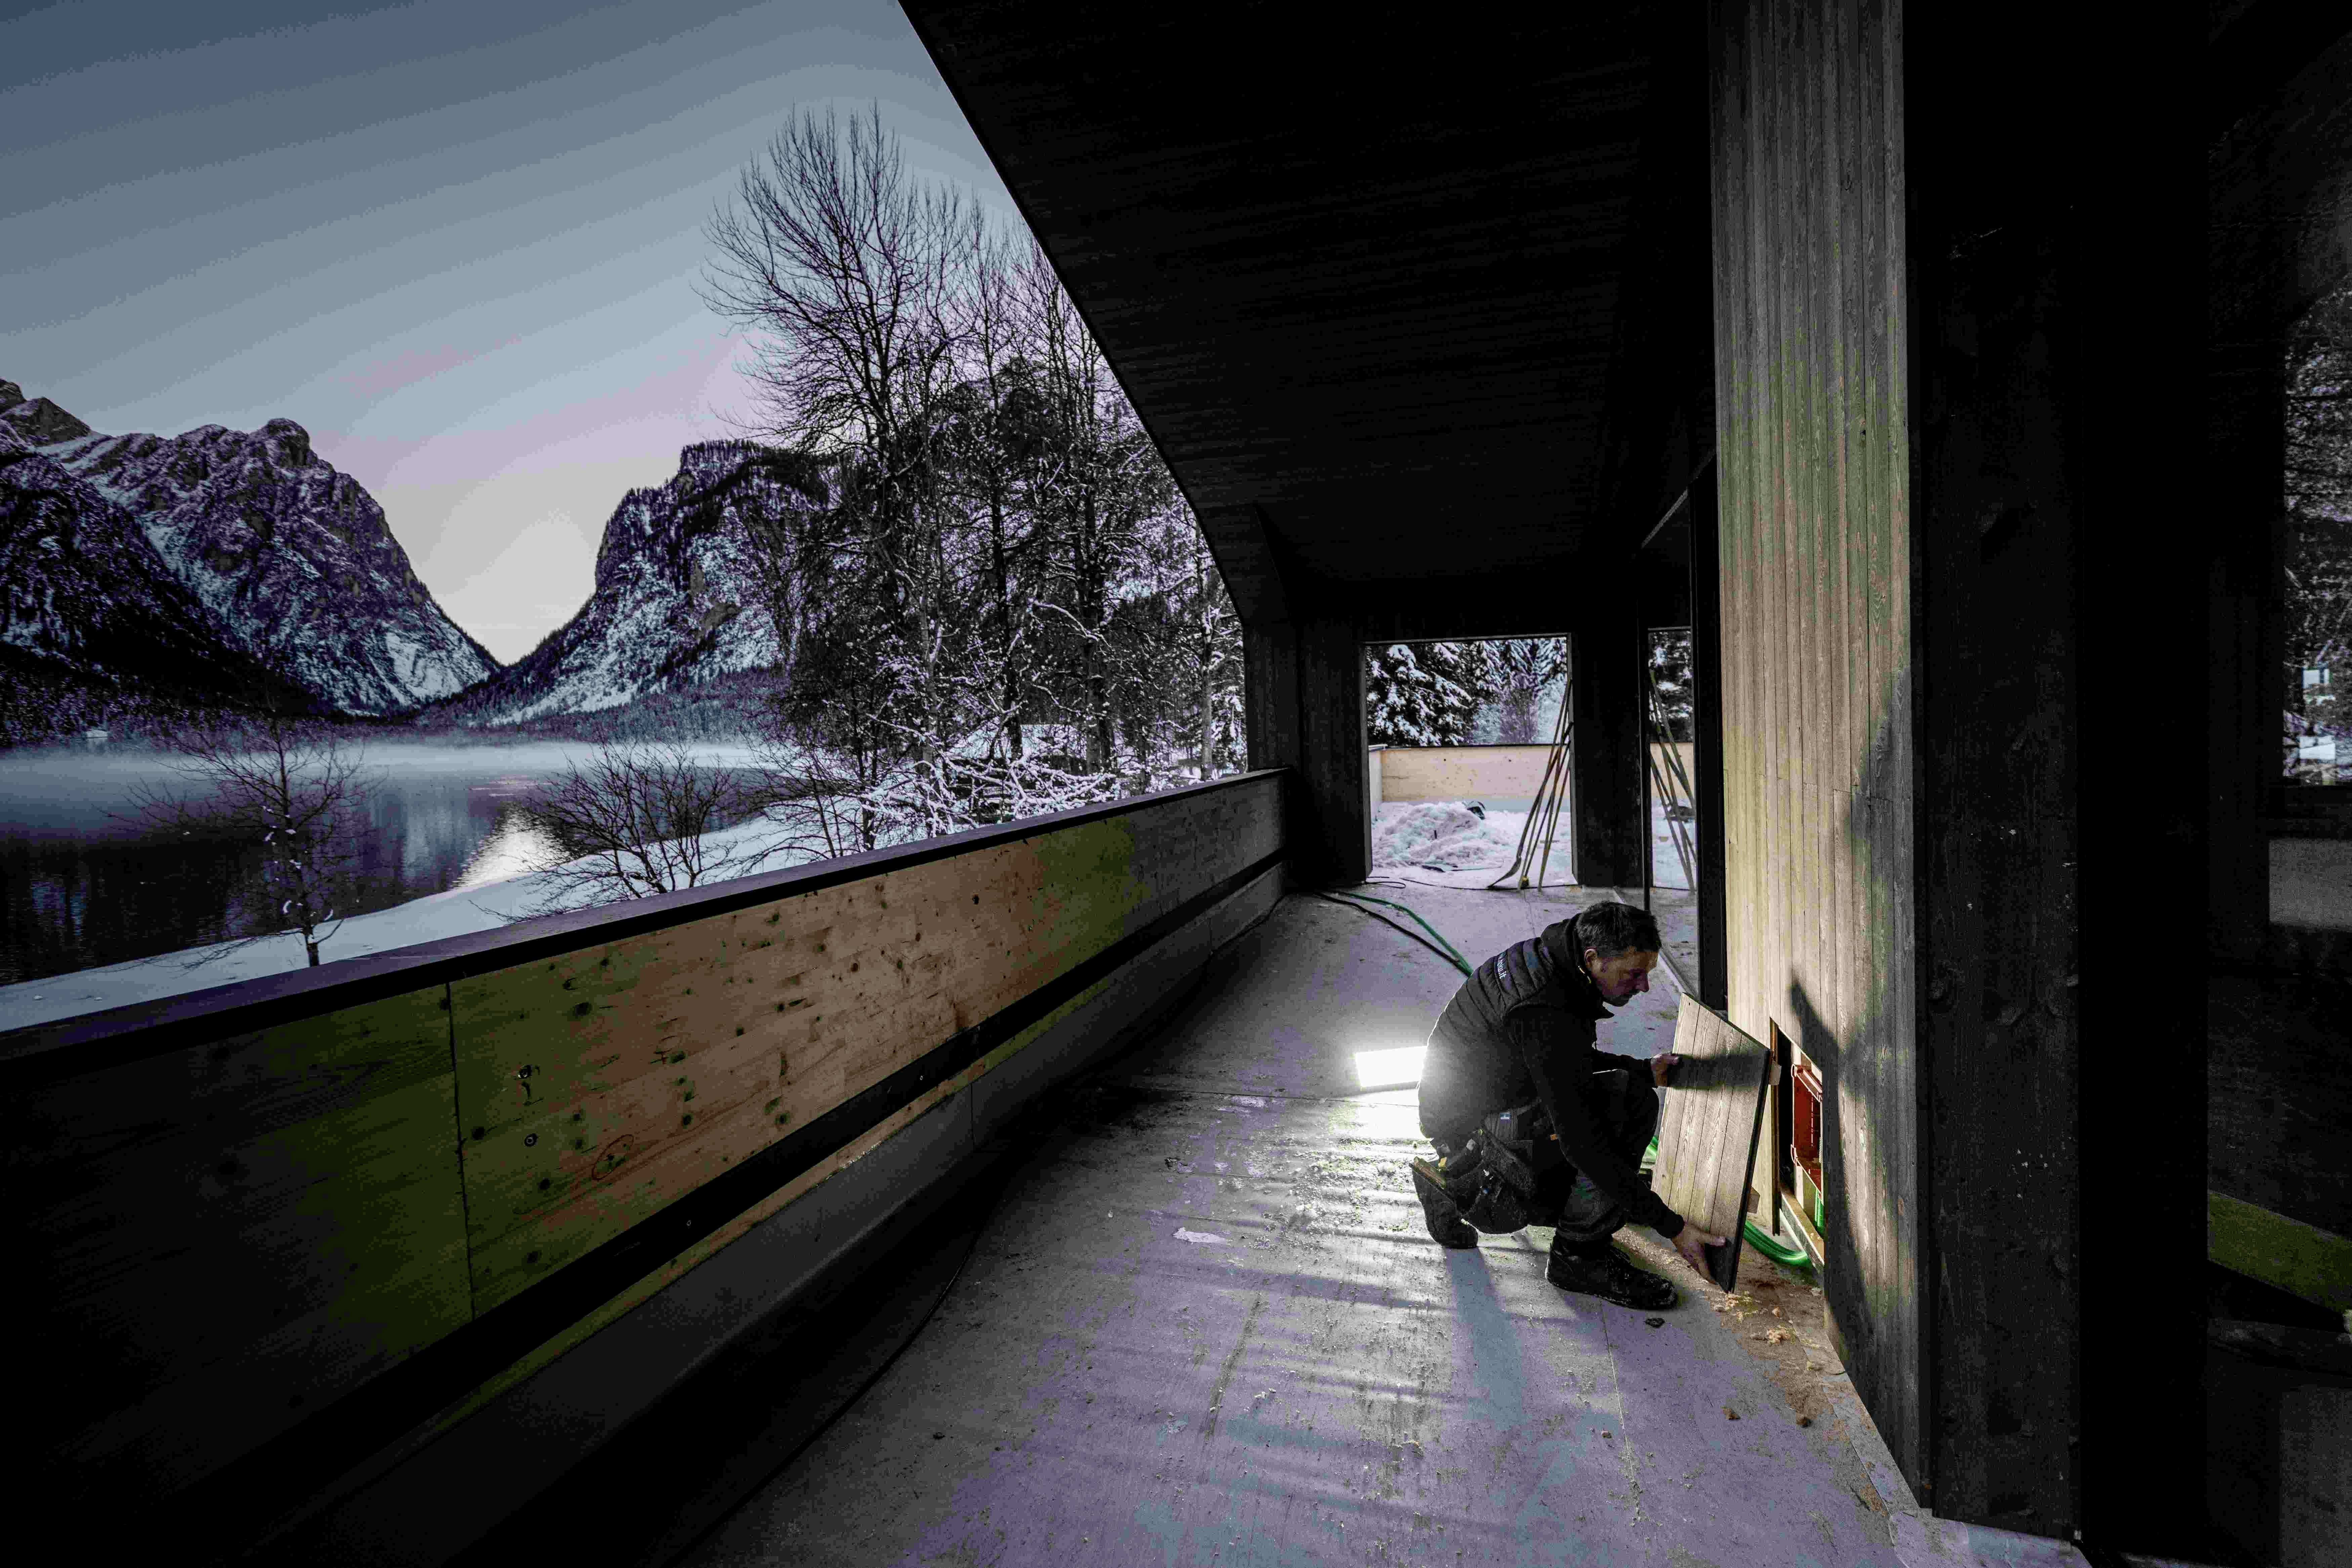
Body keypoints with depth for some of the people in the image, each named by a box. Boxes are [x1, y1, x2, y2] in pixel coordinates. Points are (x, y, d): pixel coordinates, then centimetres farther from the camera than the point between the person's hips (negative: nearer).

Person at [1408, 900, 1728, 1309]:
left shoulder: (1546, 954, -2)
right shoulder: (1548, 1013, -31)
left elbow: (1569, 1059, 18)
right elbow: (1582, 1143, -29)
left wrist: (1644, 1070, 9)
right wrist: (1672, 1226, -23)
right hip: (1475, 1126, -10)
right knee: (1630, 1102, -22)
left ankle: (1456, 1186, 21)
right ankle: (1581, 1255, -9)